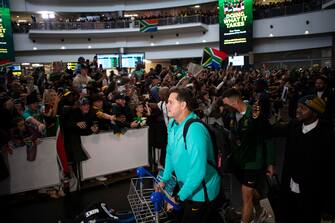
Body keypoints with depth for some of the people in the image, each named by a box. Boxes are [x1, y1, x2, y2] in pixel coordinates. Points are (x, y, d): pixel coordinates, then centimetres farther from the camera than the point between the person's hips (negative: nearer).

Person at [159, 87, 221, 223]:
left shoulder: (195, 130, -31)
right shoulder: (173, 123, -3)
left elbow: (198, 172, -32)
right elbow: (170, 153, 10)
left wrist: (179, 197, -23)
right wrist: (165, 179, 8)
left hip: (201, 192, -8)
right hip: (186, 187, 8)